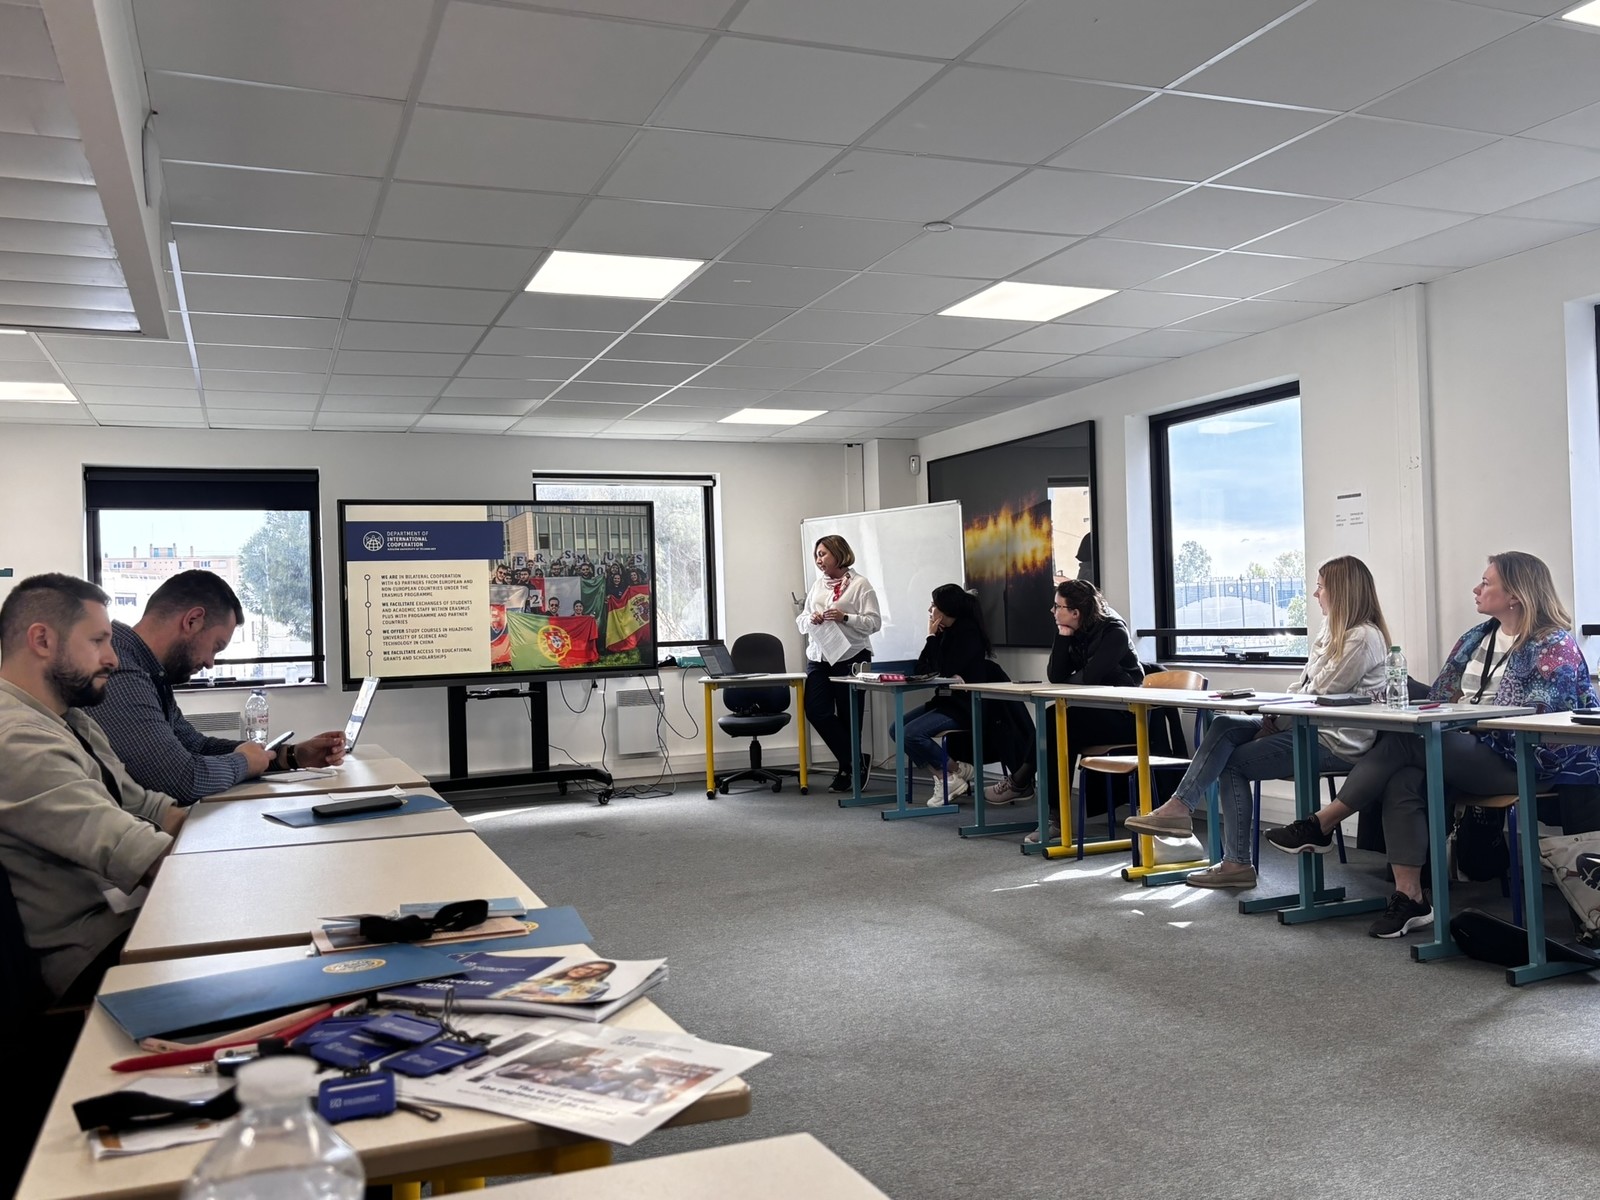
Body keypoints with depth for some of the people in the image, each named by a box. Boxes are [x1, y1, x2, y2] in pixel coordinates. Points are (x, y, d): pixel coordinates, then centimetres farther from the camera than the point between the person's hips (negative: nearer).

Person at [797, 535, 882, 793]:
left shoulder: (859, 584, -4)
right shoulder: (817, 585, 15)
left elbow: (874, 622, -10)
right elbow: (801, 620, 16)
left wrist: (845, 618, -22)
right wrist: (811, 619, -6)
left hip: (849, 658, -6)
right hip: (818, 658, 6)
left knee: (848, 717, 2)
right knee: (816, 711, -4)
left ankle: (851, 765, 20)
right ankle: (855, 763, 9)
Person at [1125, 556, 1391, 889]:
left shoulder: (1363, 638, -14)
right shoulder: (1334, 631, 17)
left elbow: (1320, 696, -18)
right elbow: (1303, 687, 15)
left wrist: (1276, 714, -6)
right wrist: (1273, 717, 0)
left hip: (1335, 742, -9)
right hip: (1311, 726, 9)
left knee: (1233, 761, -11)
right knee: (1224, 725, -8)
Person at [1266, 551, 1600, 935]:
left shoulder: (1555, 647, -5)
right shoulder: (1476, 638, 18)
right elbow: (1440, 697, 16)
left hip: (1518, 762, -7)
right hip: (1467, 752, 7)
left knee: (1403, 743, -26)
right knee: (1404, 778, -27)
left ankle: (1321, 825, -16)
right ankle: (1409, 898, -29)